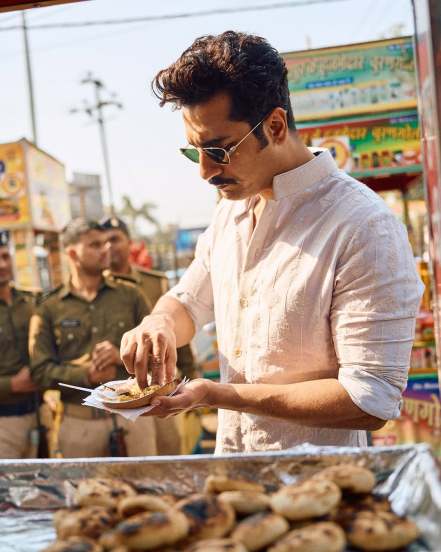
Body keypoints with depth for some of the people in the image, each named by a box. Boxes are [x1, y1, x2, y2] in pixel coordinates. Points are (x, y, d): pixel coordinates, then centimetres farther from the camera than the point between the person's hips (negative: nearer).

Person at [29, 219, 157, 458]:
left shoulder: (129, 295, 9)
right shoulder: (49, 308, 3)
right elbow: (40, 370, -3)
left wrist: (123, 356, -11)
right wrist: (86, 375, -16)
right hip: (80, 424, -1)